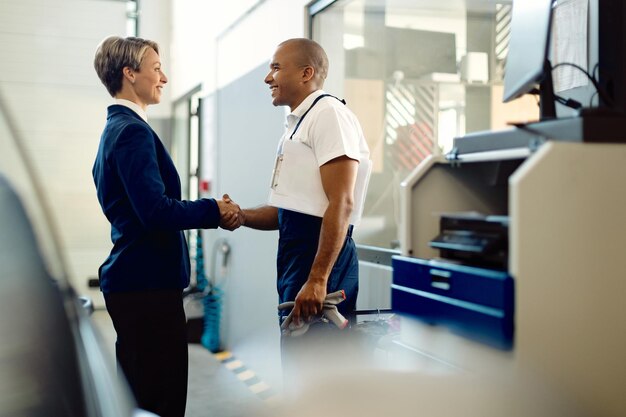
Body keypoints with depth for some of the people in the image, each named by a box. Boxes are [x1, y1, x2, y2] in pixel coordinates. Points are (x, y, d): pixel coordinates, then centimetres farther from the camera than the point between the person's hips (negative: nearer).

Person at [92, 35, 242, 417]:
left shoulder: (116, 129, 18)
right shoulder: (133, 131, -13)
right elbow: (156, 211, -23)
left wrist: (210, 212, 8)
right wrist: (215, 211, -10)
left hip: (131, 280, 11)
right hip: (147, 283, -11)